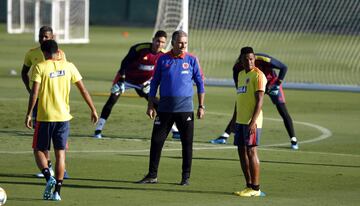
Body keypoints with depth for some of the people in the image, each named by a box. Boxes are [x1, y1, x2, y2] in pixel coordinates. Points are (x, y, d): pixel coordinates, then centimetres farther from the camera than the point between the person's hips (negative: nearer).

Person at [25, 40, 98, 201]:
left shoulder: (39, 68, -6)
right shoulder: (68, 66, 4)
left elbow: (34, 92, -15)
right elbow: (83, 89, 6)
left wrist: (29, 114, -10)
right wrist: (93, 110, 13)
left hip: (44, 117, -3)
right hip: (63, 117, 3)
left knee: (39, 150, 10)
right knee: (60, 153, 7)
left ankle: (48, 178, -15)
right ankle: (57, 191, 2)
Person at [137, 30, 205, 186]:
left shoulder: (192, 60, 1)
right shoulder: (163, 60, 3)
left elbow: (200, 83, 6)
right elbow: (154, 82, 8)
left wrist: (201, 106, 2)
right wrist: (150, 105, 4)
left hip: (185, 108, -1)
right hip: (165, 107, 1)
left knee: (187, 143, 1)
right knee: (156, 140, 1)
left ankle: (186, 177, 10)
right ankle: (152, 175, 10)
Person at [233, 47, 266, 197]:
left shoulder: (258, 75, -9)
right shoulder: (241, 74, 16)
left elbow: (259, 100, -15)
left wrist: (253, 121, -22)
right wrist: (235, 119, 22)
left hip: (252, 121, -8)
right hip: (240, 121, 8)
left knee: (251, 151, -8)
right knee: (242, 151, 8)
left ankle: (255, 188, -5)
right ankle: (249, 186, 14)